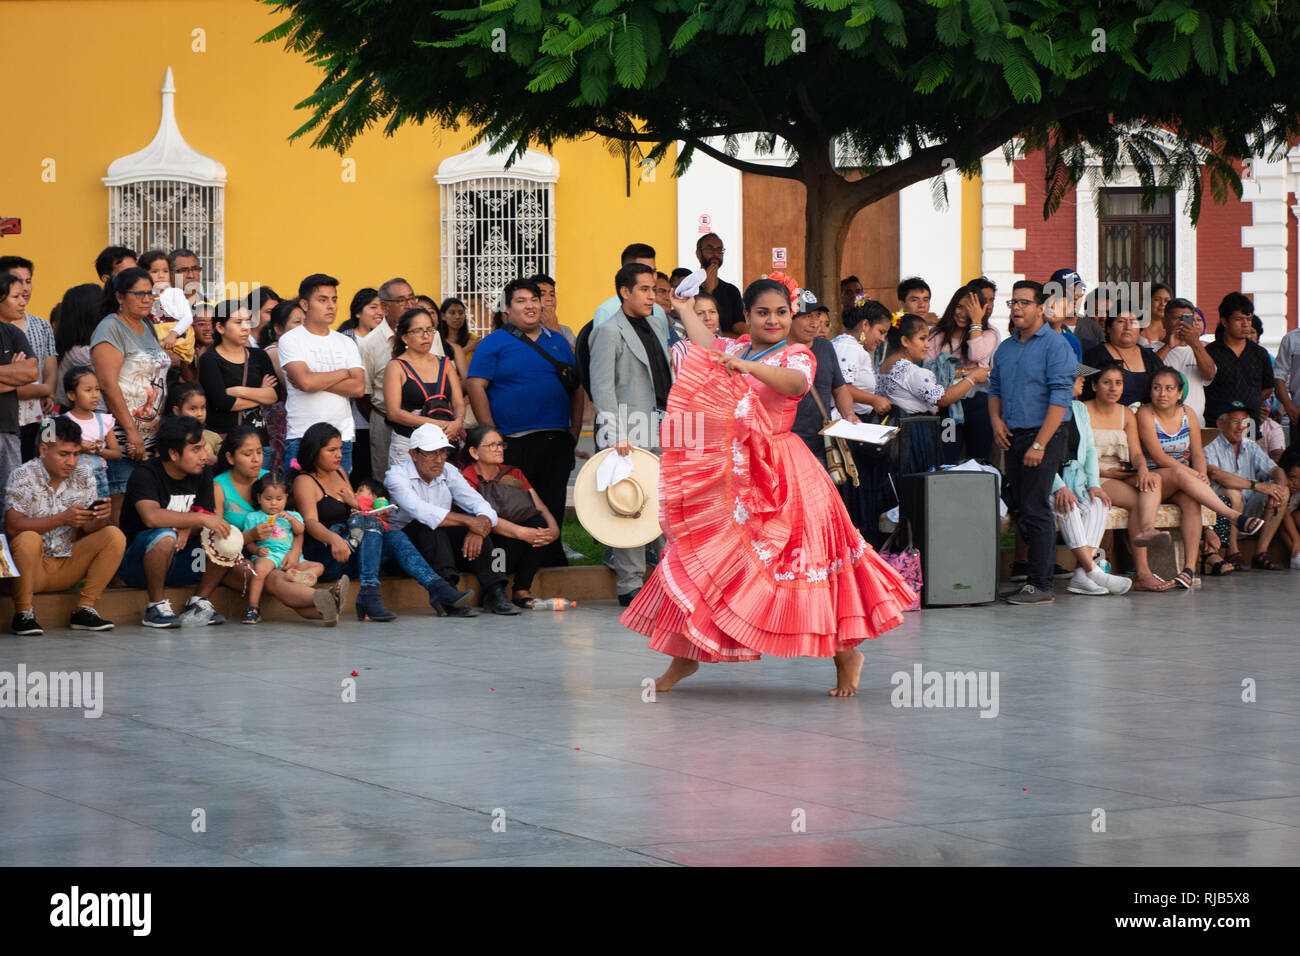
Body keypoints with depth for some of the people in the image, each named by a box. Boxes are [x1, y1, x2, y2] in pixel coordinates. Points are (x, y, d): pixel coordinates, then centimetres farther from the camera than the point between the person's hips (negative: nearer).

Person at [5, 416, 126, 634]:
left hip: (67, 564, 5)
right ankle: (23, 612, -17)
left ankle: (84, 609, -11)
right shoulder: (23, 476, -11)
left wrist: (100, 517, -24)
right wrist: (62, 519, -30)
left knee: (114, 536, -12)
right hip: (31, 567, -5)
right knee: (29, 539, -35)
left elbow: (89, 528, 1)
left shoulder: (83, 475, 3)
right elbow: (12, 527, -22)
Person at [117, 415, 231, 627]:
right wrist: (201, 518, -34)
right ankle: (156, 608, -21)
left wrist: (188, 529, -23)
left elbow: (208, 520, 0)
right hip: (135, 564, -6)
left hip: (177, 564, 6)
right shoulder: (145, 475, -18)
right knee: (165, 536, -37)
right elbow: (152, 517, -37)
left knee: (228, 537, -13)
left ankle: (198, 603, -2)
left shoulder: (203, 474, 4)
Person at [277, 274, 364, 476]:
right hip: (301, 437, -4)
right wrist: (343, 373, -1)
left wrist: (317, 381, -9)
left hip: (342, 436, 4)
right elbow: (306, 381, -15)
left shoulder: (346, 343, 14)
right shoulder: (291, 340, 0)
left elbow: (358, 387, 1)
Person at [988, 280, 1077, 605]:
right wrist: (996, 419, 3)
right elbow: (995, 388, 25)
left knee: (1034, 510, -10)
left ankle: (1041, 585, -7)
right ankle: (1038, 568, 20)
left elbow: (1060, 398, -14)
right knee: (1017, 505, 8)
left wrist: (1039, 444, -19)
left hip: (1043, 437, -7)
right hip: (1013, 438, 8)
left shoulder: (1055, 346, -8)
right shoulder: (1005, 348, 15)